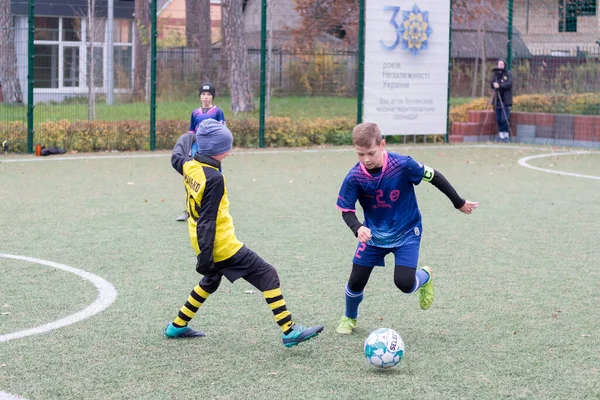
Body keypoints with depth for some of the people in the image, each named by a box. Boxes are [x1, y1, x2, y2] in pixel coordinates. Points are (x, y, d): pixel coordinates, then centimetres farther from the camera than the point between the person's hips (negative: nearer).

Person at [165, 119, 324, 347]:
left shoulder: (189, 165, 0)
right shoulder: (213, 178, -24)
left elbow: (178, 162, 27)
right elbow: (207, 221, -25)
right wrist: (205, 258, -22)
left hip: (200, 241, 9)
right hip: (221, 245, -9)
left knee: (211, 280, 33)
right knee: (267, 275, -4)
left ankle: (178, 326, 37)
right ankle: (289, 332, -10)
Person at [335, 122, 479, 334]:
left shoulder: (403, 165, -27)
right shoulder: (354, 177, -22)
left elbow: (434, 177, -12)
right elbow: (347, 210, -11)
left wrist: (460, 203, -1)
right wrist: (358, 228, -34)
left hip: (406, 233, -2)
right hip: (373, 234, 2)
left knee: (404, 283, -17)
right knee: (356, 281, 3)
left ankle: (425, 277, 22)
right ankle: (349, 318, 36)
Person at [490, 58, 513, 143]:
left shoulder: (508, 74, 0)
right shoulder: (495, 74, 12)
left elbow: (509, 84, -13)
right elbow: (491, 84, 3)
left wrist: (499, 85, -24)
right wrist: (494, 84, -19)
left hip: (506, 100, -4)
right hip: (497, 99, 4)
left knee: (504, 119, -11)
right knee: (498, 119, 3)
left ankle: (506, 135, -2)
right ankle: (501, 135, 11)